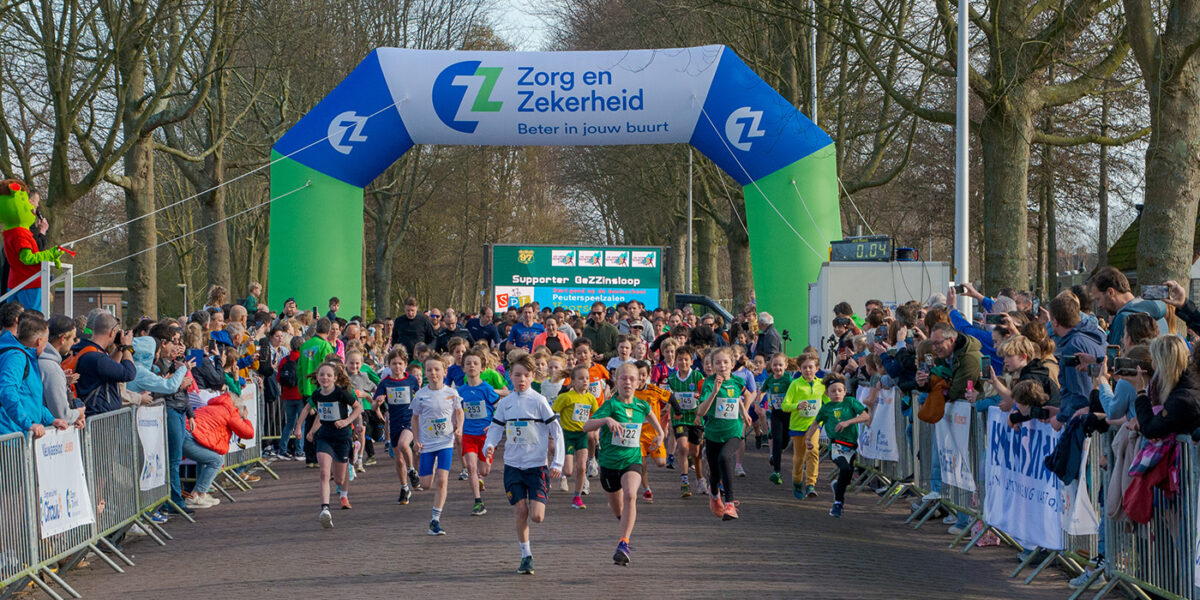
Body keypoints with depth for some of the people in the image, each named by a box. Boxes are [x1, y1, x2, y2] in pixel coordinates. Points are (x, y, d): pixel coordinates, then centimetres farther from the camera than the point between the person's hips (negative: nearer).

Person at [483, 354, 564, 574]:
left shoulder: (538, 401, -5)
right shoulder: (504, 403, 6)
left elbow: (557, 432, -3)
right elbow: (496, 428, 12)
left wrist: (557, 464, -9)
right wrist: (489, 446, -11)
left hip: (536, 465, -3)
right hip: (513, 465, 3)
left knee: (536, 516, -11)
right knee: (521, 511, -5)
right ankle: (526, 556, 9)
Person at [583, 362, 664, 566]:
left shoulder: (641, 406, -1)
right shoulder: (611, 405, -14)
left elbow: (650, 413, 27)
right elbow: (586, 426, -28)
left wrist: (660, 432, 27)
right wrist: (606, 419, -44)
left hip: (632, 461, 1)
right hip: (609, 462, -1)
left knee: (630, 495, -29)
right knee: (617, 507, 18)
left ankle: (623, 544, -32)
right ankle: (626, 523, 56)